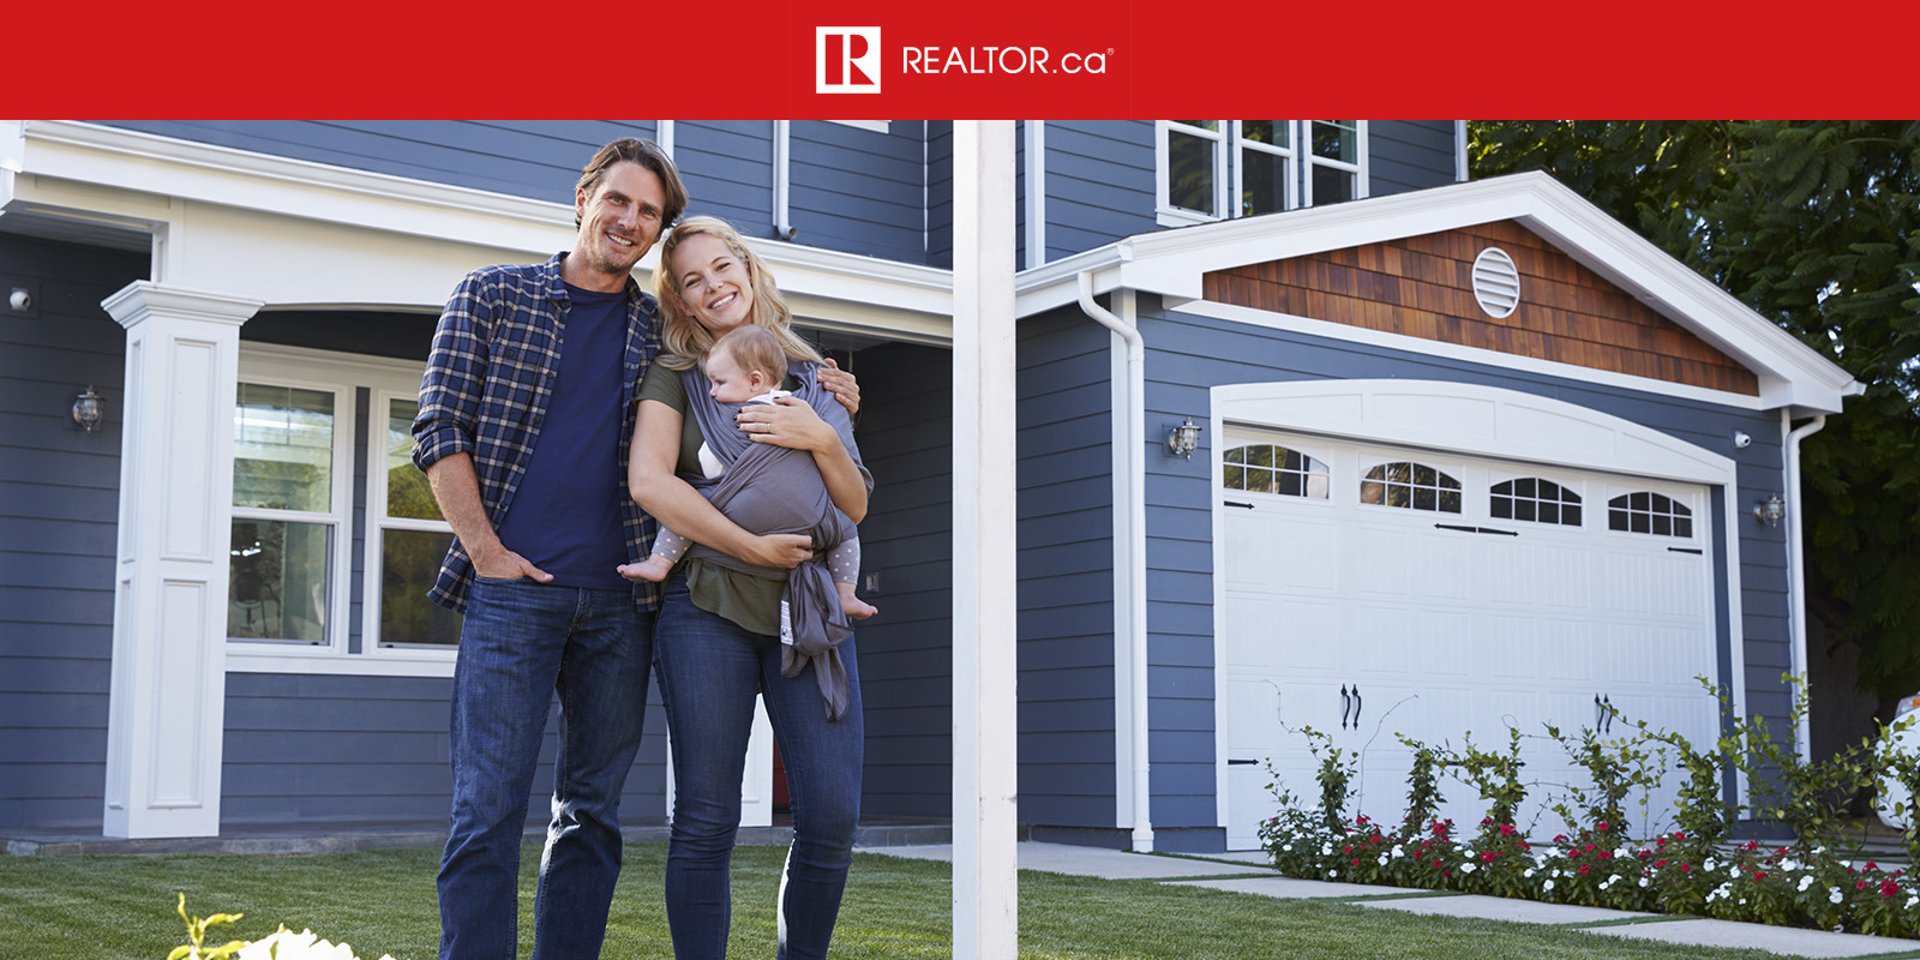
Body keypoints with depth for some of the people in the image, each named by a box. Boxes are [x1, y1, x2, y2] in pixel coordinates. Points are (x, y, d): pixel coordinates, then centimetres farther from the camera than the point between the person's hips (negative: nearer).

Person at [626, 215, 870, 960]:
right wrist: (755, 549, -13)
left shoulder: (811, 378, 17)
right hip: (709, 607, -2)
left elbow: (856, 508, 12)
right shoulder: (675, 375, 9)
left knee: (832, 818, -7)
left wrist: (823, 440, -8)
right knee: (707, 821, -4)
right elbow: (649, 481, -8)